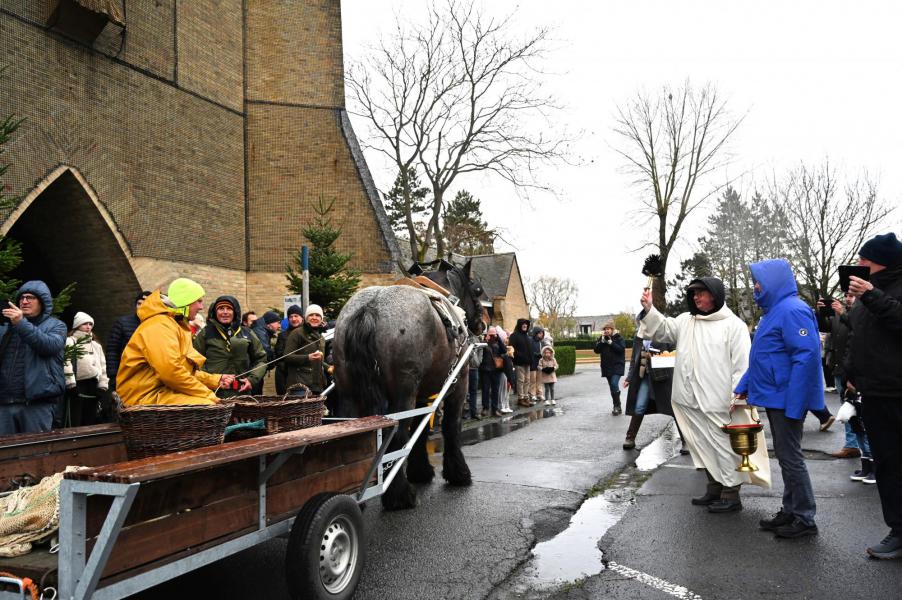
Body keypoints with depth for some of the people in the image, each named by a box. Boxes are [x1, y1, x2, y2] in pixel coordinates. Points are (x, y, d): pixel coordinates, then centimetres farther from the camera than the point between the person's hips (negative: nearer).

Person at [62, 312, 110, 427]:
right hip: (77, 385, -6)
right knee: (74, 423, -9)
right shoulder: (70, 342, 1)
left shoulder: (96, 345, 22)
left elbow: (102, 366, 18)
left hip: (93, 386, 6)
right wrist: (71, 384, -19)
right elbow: (66, 363, -11)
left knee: (91, 422, 10)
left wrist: (103, 385, 8)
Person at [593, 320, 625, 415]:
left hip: (617, 366, -5)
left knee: (614, 384, -21)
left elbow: (621, 349, -15)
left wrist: (611, 343, -18)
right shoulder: (601, 339, 9)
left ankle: (617, 406, -12)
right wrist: (602, 341, -11)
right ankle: (617, 407, 20)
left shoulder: (618, 338, -3)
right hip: (606, 366, 5)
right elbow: (596, 350, 0)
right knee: (612, 387, 10)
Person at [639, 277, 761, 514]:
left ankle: (731, 494, 13)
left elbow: (742, 365, -9)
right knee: (704, 446, 17)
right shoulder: (685, 321, 12)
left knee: (724, 445, 1)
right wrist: (649, 310, -10)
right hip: (691, 400, 6)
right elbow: (662, 330, 6)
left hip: (718, 402, -6)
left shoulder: (733, 325, -6)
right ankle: (714, 488, 30)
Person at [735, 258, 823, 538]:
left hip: (787, 399, -10)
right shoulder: (773, 311, 14)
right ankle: (790, 511, 25)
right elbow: (762, 357, 22)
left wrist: (793, 404, -27)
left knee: (790, 457, -2)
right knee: (785, 456, 15)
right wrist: (743, 387, 19)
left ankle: (805, 519, 9)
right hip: (774, 398, 10)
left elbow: (807, 356, -25)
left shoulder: (792, 310, -18)